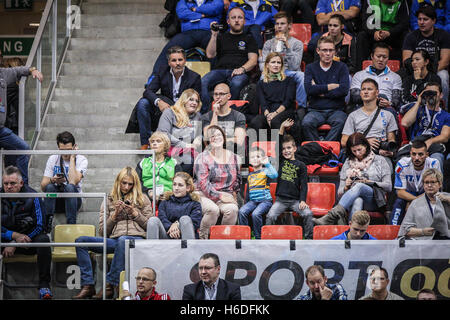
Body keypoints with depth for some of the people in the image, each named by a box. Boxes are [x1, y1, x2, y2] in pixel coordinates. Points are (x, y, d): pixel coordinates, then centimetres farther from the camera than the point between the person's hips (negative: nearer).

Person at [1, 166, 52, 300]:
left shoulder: (32, 197, -9)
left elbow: (39, 226, -10)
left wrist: (15, 244, -16)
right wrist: (15, 235, -22)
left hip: (30, 239, -1)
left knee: (43, 239, -34)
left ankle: (44, 285, -29)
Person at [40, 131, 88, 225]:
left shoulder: (81, 160, -3)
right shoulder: (52, 159, 6)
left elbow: (73, 182, -23)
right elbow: (43, 186, 0)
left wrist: (72, 158, -15)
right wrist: (52, 180, -24)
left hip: (73, 199, -2)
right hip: (56, 201, 2)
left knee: (70, 187, -34)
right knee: (49, 187, -29)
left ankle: (71, 225, -40)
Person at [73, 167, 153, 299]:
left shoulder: (142, 200, 19)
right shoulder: (108, 201, 21)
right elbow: (102, 231, 16)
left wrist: (135, 213, 1)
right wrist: (114, 215, 2)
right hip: (114, 240, 3)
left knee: (123, 240, -42)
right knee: (81, 240, -20)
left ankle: (110, 286, -41)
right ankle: (87, 286, -28)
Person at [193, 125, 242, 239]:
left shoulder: (233, 157, 13)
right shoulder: (202, 158, 0)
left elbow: (238, 179, 23)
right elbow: (203, 183, -9)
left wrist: (233, 194, 4)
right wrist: (219, 196, -18)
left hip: (227, 195, 3)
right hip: (204, 195, -3)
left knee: (232, 209, -30)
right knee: (213, 209, -35)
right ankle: (202, 238, -19)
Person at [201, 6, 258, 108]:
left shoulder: (249, 39, 22)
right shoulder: (221, 37, 28)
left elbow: (253, 60, 9)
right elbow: (210, 55, 15)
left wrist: (242, 68, -12)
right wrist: (214, 35, 6)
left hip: (238, 73, -2)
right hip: (219, 70, 2)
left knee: (236, 83, -41)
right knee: (202, 83, -32)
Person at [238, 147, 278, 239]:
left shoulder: (265, 171, 2)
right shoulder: (250, 176, 19)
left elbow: (275, 175, -21)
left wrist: (267, 164, -17)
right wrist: (246, 203, 22)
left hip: (265, 200, -5)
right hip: (252, 201, 5)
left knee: (256, 214, -31)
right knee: (242, 212, -22)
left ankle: (258, 237, -17)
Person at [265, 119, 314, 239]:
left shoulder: (300, 165, 6)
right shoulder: (281, 161, 11)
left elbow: (304, 185, 2)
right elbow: (277, 145, 0)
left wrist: (303, 201, -11)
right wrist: (282, 128, -10)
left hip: (295, 200, -1)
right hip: (281, 199, 1)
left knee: (308, 214, -22)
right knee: (270, 216, -21)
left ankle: (309, 238, -13)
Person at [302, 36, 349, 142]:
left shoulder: (341, 67, 9)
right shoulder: (310, 68, 11)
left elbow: (344, 90, -6)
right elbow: (309, 89, -7)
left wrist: (320, 91, -4)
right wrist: (331, 86, -6)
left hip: (336, 110, 0)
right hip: (316, 110, 0)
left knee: (340, 122, -35)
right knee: (306, 123, -33)